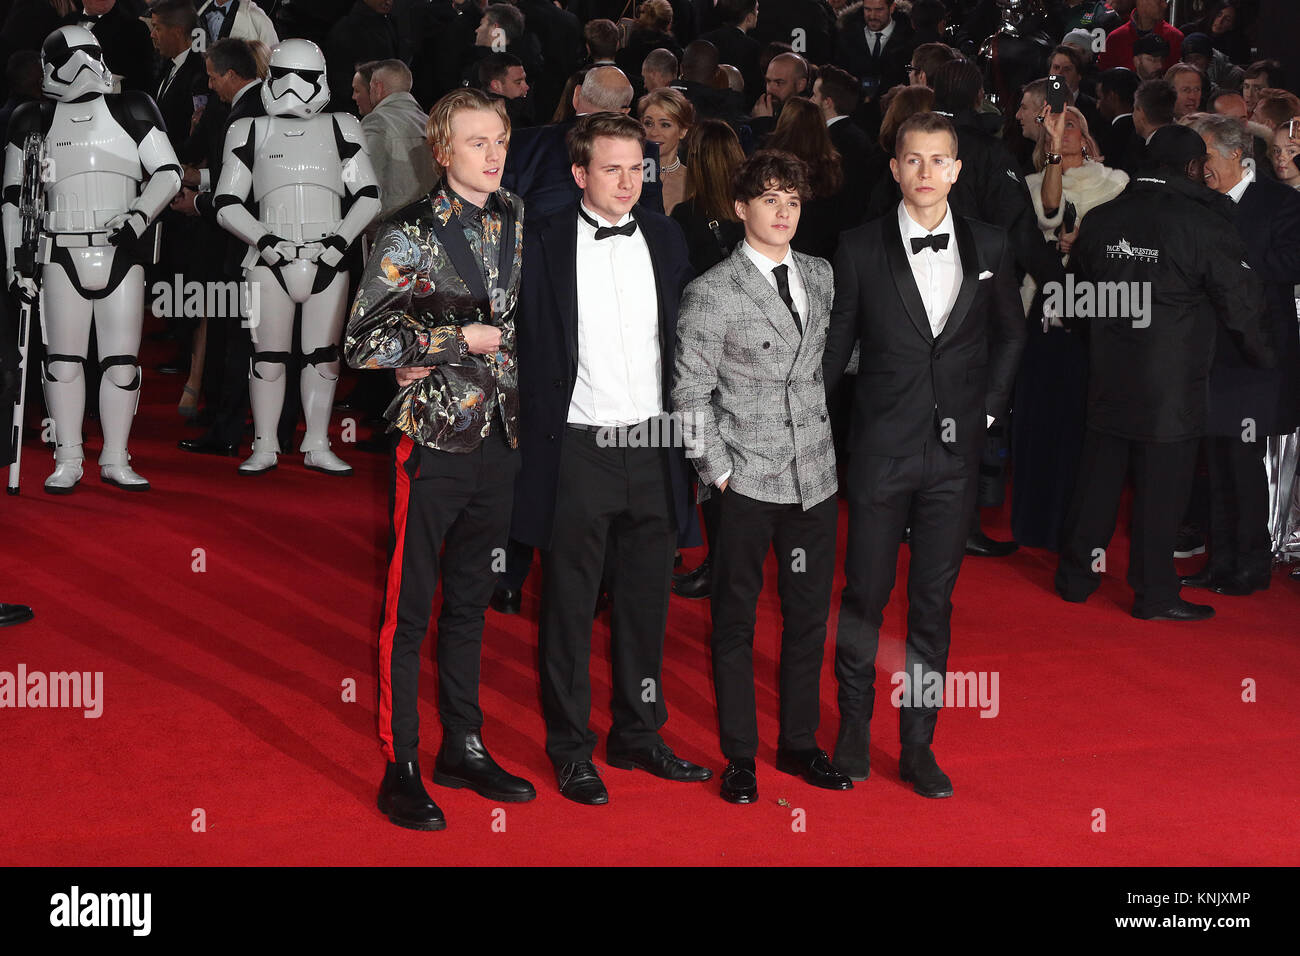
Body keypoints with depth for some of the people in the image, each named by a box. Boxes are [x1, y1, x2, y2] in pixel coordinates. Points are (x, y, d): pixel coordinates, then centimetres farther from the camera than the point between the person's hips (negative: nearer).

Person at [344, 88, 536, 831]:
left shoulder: (518, 224, 8)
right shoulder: (410, 236, -8)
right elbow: (362, 342, -12)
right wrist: (458, 339, -13)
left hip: (500, 440, 6)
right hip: (435, 440, -5)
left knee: (471, 600, 15)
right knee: (410, 608, 1)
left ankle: (464, 748, 26)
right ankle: (401, 770, 8)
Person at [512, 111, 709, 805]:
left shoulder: (665, 238, 7)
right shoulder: (543, 243, -6)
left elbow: (685, 337, 13)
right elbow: (528, 350, -5)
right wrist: (537, 445, -10)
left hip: (653, 447, 4)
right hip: (578, 452, -4)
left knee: (646, 598, 13)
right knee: (569, 604, 5)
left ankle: (637, 733, 27)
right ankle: (570, 748, 17)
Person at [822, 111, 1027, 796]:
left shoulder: (989, 247, 5)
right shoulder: (860, 249, -1)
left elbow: (1010, 334, 18)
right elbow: (835, 347, 3)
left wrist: (988, 407, 9)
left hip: (954, 455, 2)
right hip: (881, 451, -2)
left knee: (934, 602, 8)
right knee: (864, 597, 4)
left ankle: (919, 746, 17)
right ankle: (852, 737, 18)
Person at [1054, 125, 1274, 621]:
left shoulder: (1101, 220, 4)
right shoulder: (1203, 222, -12)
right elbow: (1241, 301, -7)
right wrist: (1263, 354, 8)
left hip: (1109, 379, 5)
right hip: (1171, 385, -5)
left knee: (1099, 473, 14)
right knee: (1160, 485, 2)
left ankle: (1076, 575, 22)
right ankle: (1154, 593, 8)